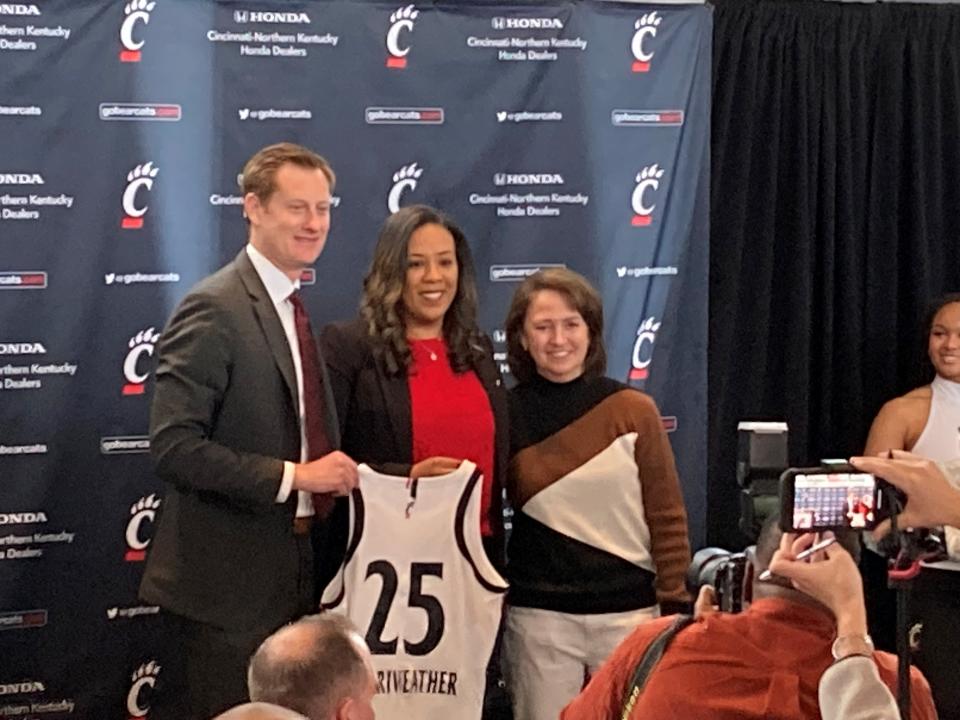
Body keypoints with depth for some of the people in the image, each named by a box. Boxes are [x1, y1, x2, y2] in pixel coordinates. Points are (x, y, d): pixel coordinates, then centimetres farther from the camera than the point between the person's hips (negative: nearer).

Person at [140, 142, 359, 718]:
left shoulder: (294, 307, 12)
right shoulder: (215, 310, -16)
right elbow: (174, 447, -23)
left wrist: (333, 473, 2)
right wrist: (294, 476, -23)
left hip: (291, 573, 8)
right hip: (228, 580, -8)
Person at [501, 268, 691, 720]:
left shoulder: (634, 410, -1)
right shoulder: (505, 413, 1)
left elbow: (667, 517, 2)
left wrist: (675, 610, -2)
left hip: (630, 613, 0)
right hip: (539, 616, 1)